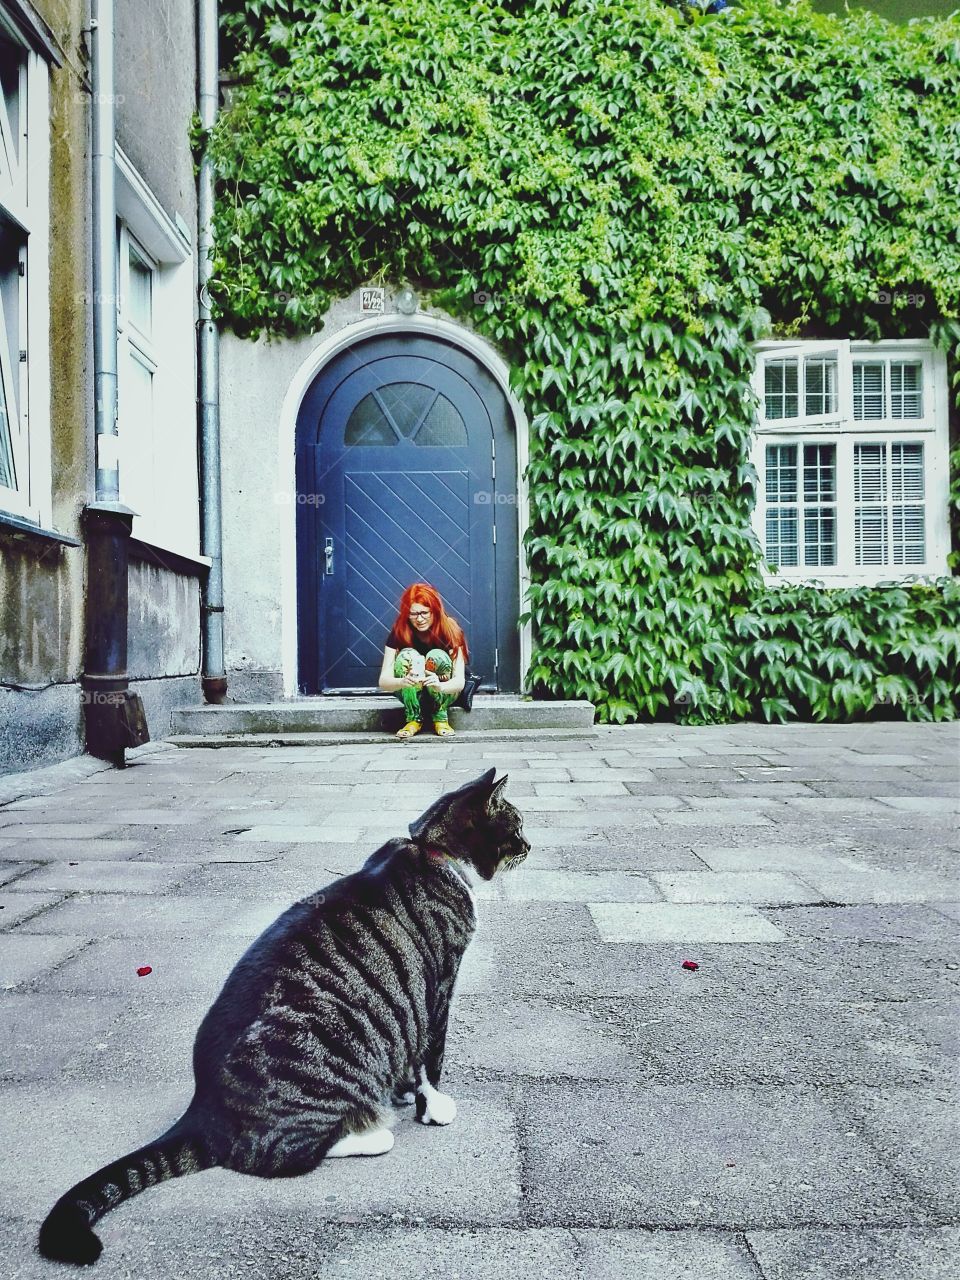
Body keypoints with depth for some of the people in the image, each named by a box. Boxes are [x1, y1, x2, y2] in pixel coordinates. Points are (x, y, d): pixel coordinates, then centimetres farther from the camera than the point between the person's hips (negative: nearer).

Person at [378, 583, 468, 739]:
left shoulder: (450, 630, -21)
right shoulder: (399, 632, -18)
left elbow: (459, 681, -28)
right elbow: (383, 681, -24)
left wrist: (440, 686, -51)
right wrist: (402, 682, -48)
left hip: (445, 694, -1)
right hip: (410, 693, 1)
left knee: (437, 656, -29)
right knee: (407, 656, -28)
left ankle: (440, 718, -14)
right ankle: (414, 719, -15)